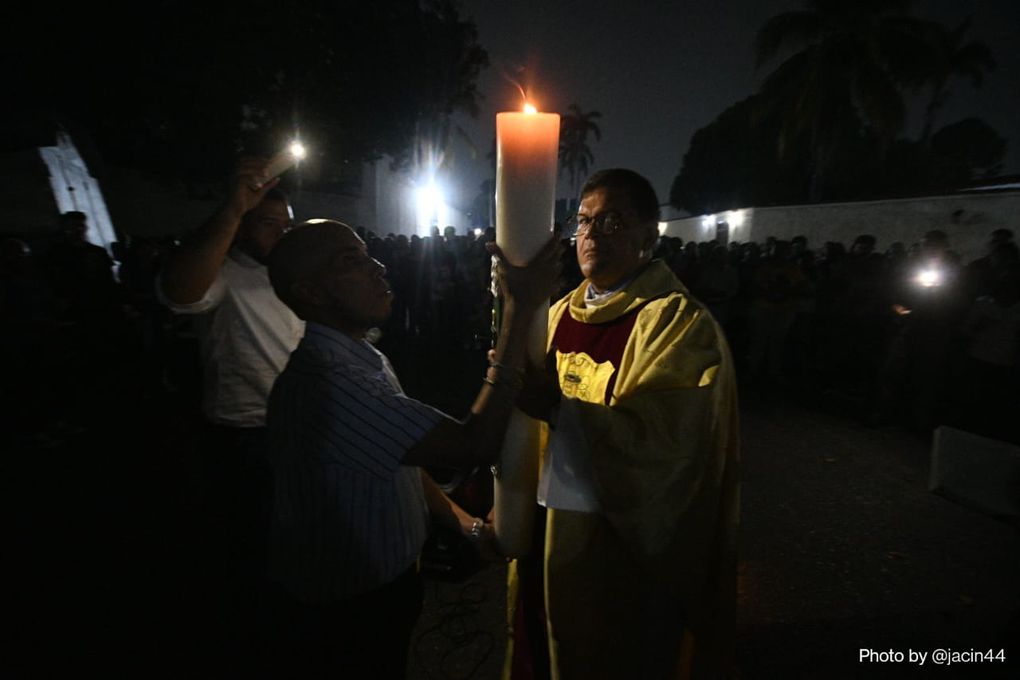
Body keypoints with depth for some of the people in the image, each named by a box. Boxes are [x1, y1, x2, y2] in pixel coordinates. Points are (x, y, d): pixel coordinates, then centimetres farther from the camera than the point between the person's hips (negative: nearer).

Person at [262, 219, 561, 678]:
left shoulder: (366, 360, 2)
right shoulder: (322, 379, -32)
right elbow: (474, 446, -36)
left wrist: (470, 526, 1)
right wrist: (520, 309, -33)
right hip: (339, 619, -8)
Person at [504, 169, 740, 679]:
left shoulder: (679, 323, -16)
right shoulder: (560, 314, 5)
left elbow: (662, 441, -26)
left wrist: (556, 407, -33)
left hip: (619, 545, -5)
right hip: (544, 527, 6)